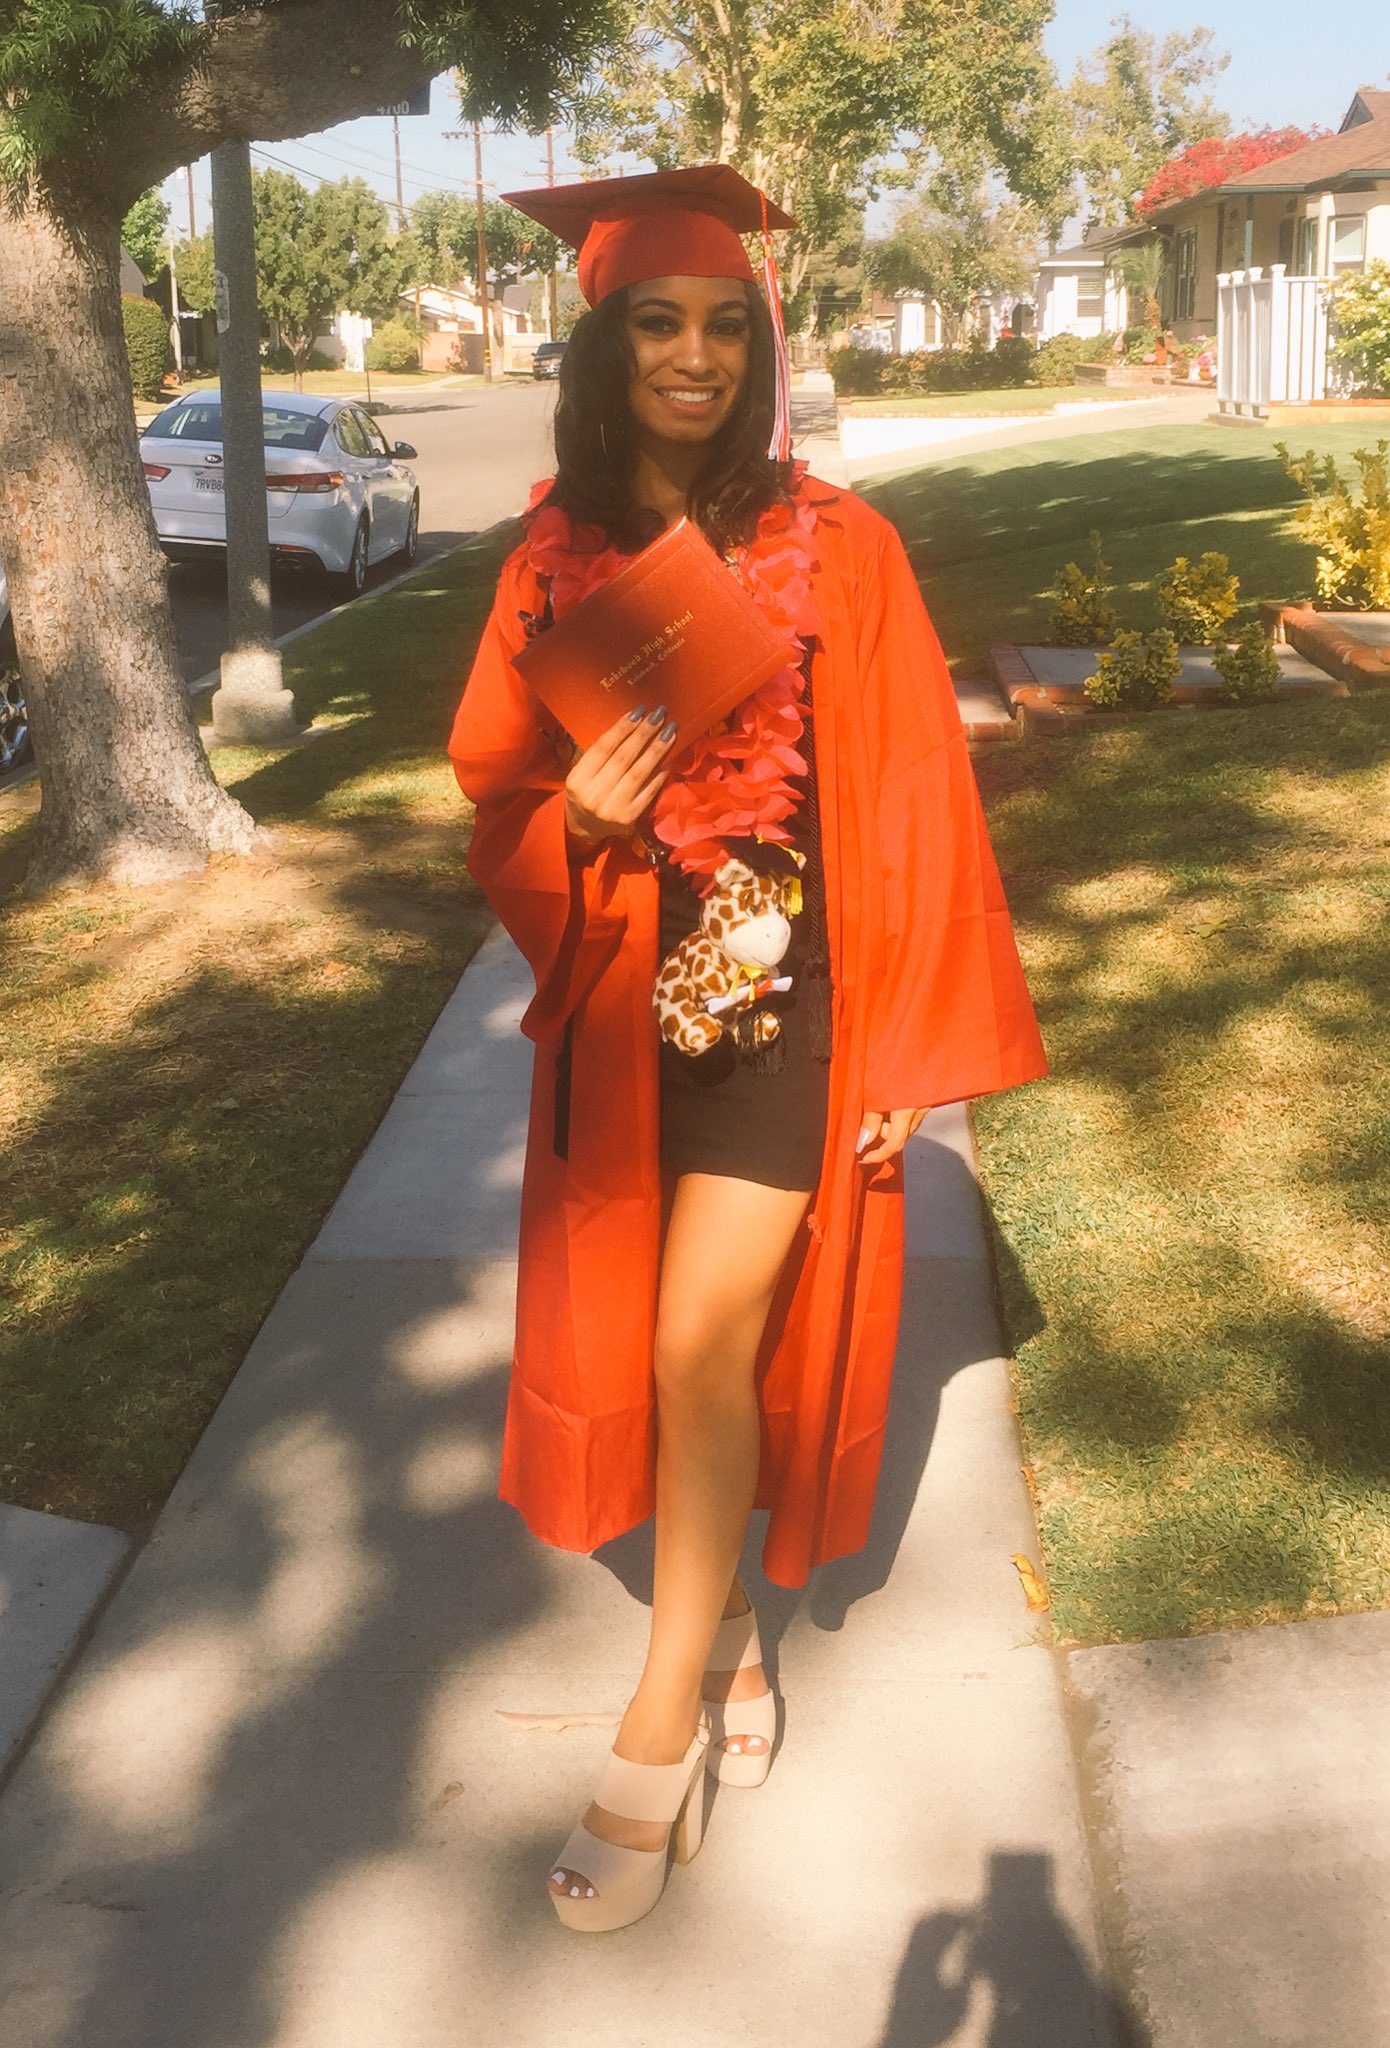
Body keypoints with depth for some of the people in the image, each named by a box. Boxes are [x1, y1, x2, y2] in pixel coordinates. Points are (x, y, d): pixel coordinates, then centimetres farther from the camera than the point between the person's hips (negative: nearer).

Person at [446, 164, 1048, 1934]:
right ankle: (725, 1637, 36)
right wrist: (573, 819, -17)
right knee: (640, 1353, 12)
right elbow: (497, 805, 7)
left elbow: (910, 807, -5)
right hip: (621, 1008, 4)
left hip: (787, 997, -3)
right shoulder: (552, 565, 2)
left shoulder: (836, 549, -7)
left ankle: (657, 1734, 11)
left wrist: (909, 1049, -6)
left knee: (703, 1345, -7)